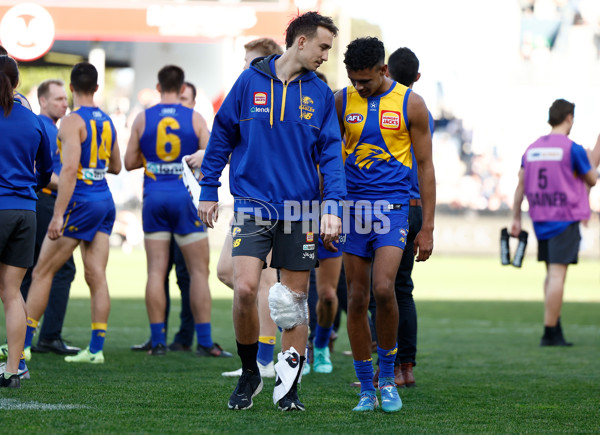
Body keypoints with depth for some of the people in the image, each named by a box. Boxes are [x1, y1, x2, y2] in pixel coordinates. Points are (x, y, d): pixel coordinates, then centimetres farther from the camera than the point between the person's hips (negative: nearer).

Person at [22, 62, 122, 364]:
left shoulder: (72, 122, -12)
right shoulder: (107, 122, 11)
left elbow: (69, 169, -22)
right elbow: (116, 166, 23)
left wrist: (58, 215, -24)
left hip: (80, 201, -7)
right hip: (105, 201, 7)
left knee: (42, 272, 1)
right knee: (96, 276, 5)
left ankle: (23, 343, 4)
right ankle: (96, 348, 3)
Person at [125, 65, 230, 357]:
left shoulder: (142, 119, 2)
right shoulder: (195, 119, -2)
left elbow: (129, 163, 6)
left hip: (154, 197, 2)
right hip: (185, 196, -2)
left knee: (156, 271, 4)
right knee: (199, 271, 3)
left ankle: (158, 341, 1)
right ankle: (205, 342, 1)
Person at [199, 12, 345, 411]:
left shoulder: (320, 93, 5)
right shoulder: (250, 81, 0)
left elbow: (331, 153, 4)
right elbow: (222, 135, 8)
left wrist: (333, 206, -8)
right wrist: (208, 191, 8)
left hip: (300, 209, 2)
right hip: (253, 205, -2)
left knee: (295, 297, 4)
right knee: (245, 288, -15)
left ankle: (288, 385, 16)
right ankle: (249, 374, 5)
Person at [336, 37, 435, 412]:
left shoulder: (411, 104, -1)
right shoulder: (341, 101, 5)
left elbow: (425, 166, 2)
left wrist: (427, 227, -1)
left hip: (392, 205, -3)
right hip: (352, 207, 3)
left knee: (383, 288, -20)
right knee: (357, 299, 1)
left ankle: (388, 377, -1)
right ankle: (366, 390, 10)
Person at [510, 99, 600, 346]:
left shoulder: (532, 149, 8)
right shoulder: (573, 149, -9)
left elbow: (520, 185, 9)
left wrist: (516, 219, 14)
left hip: (540, 221, 6)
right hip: (565, 219, -6)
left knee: (552, 273, 14)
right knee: (557, 275, -7)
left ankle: (556, 332, 14)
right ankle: (549, 333, -9)